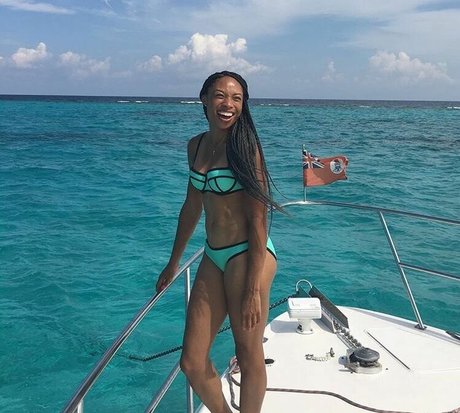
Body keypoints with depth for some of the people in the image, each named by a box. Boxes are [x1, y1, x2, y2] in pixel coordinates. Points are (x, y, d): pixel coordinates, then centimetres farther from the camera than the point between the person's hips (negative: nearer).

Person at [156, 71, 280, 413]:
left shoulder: (245, 146, -9)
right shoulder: (197, 145, 10)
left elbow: (259, 220, -13)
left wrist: (253, 289, -17)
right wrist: (174, 262, 23)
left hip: (248, 255, -6)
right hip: (213, 258, 7)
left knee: (249, 357, 7)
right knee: (192, 363, 8)